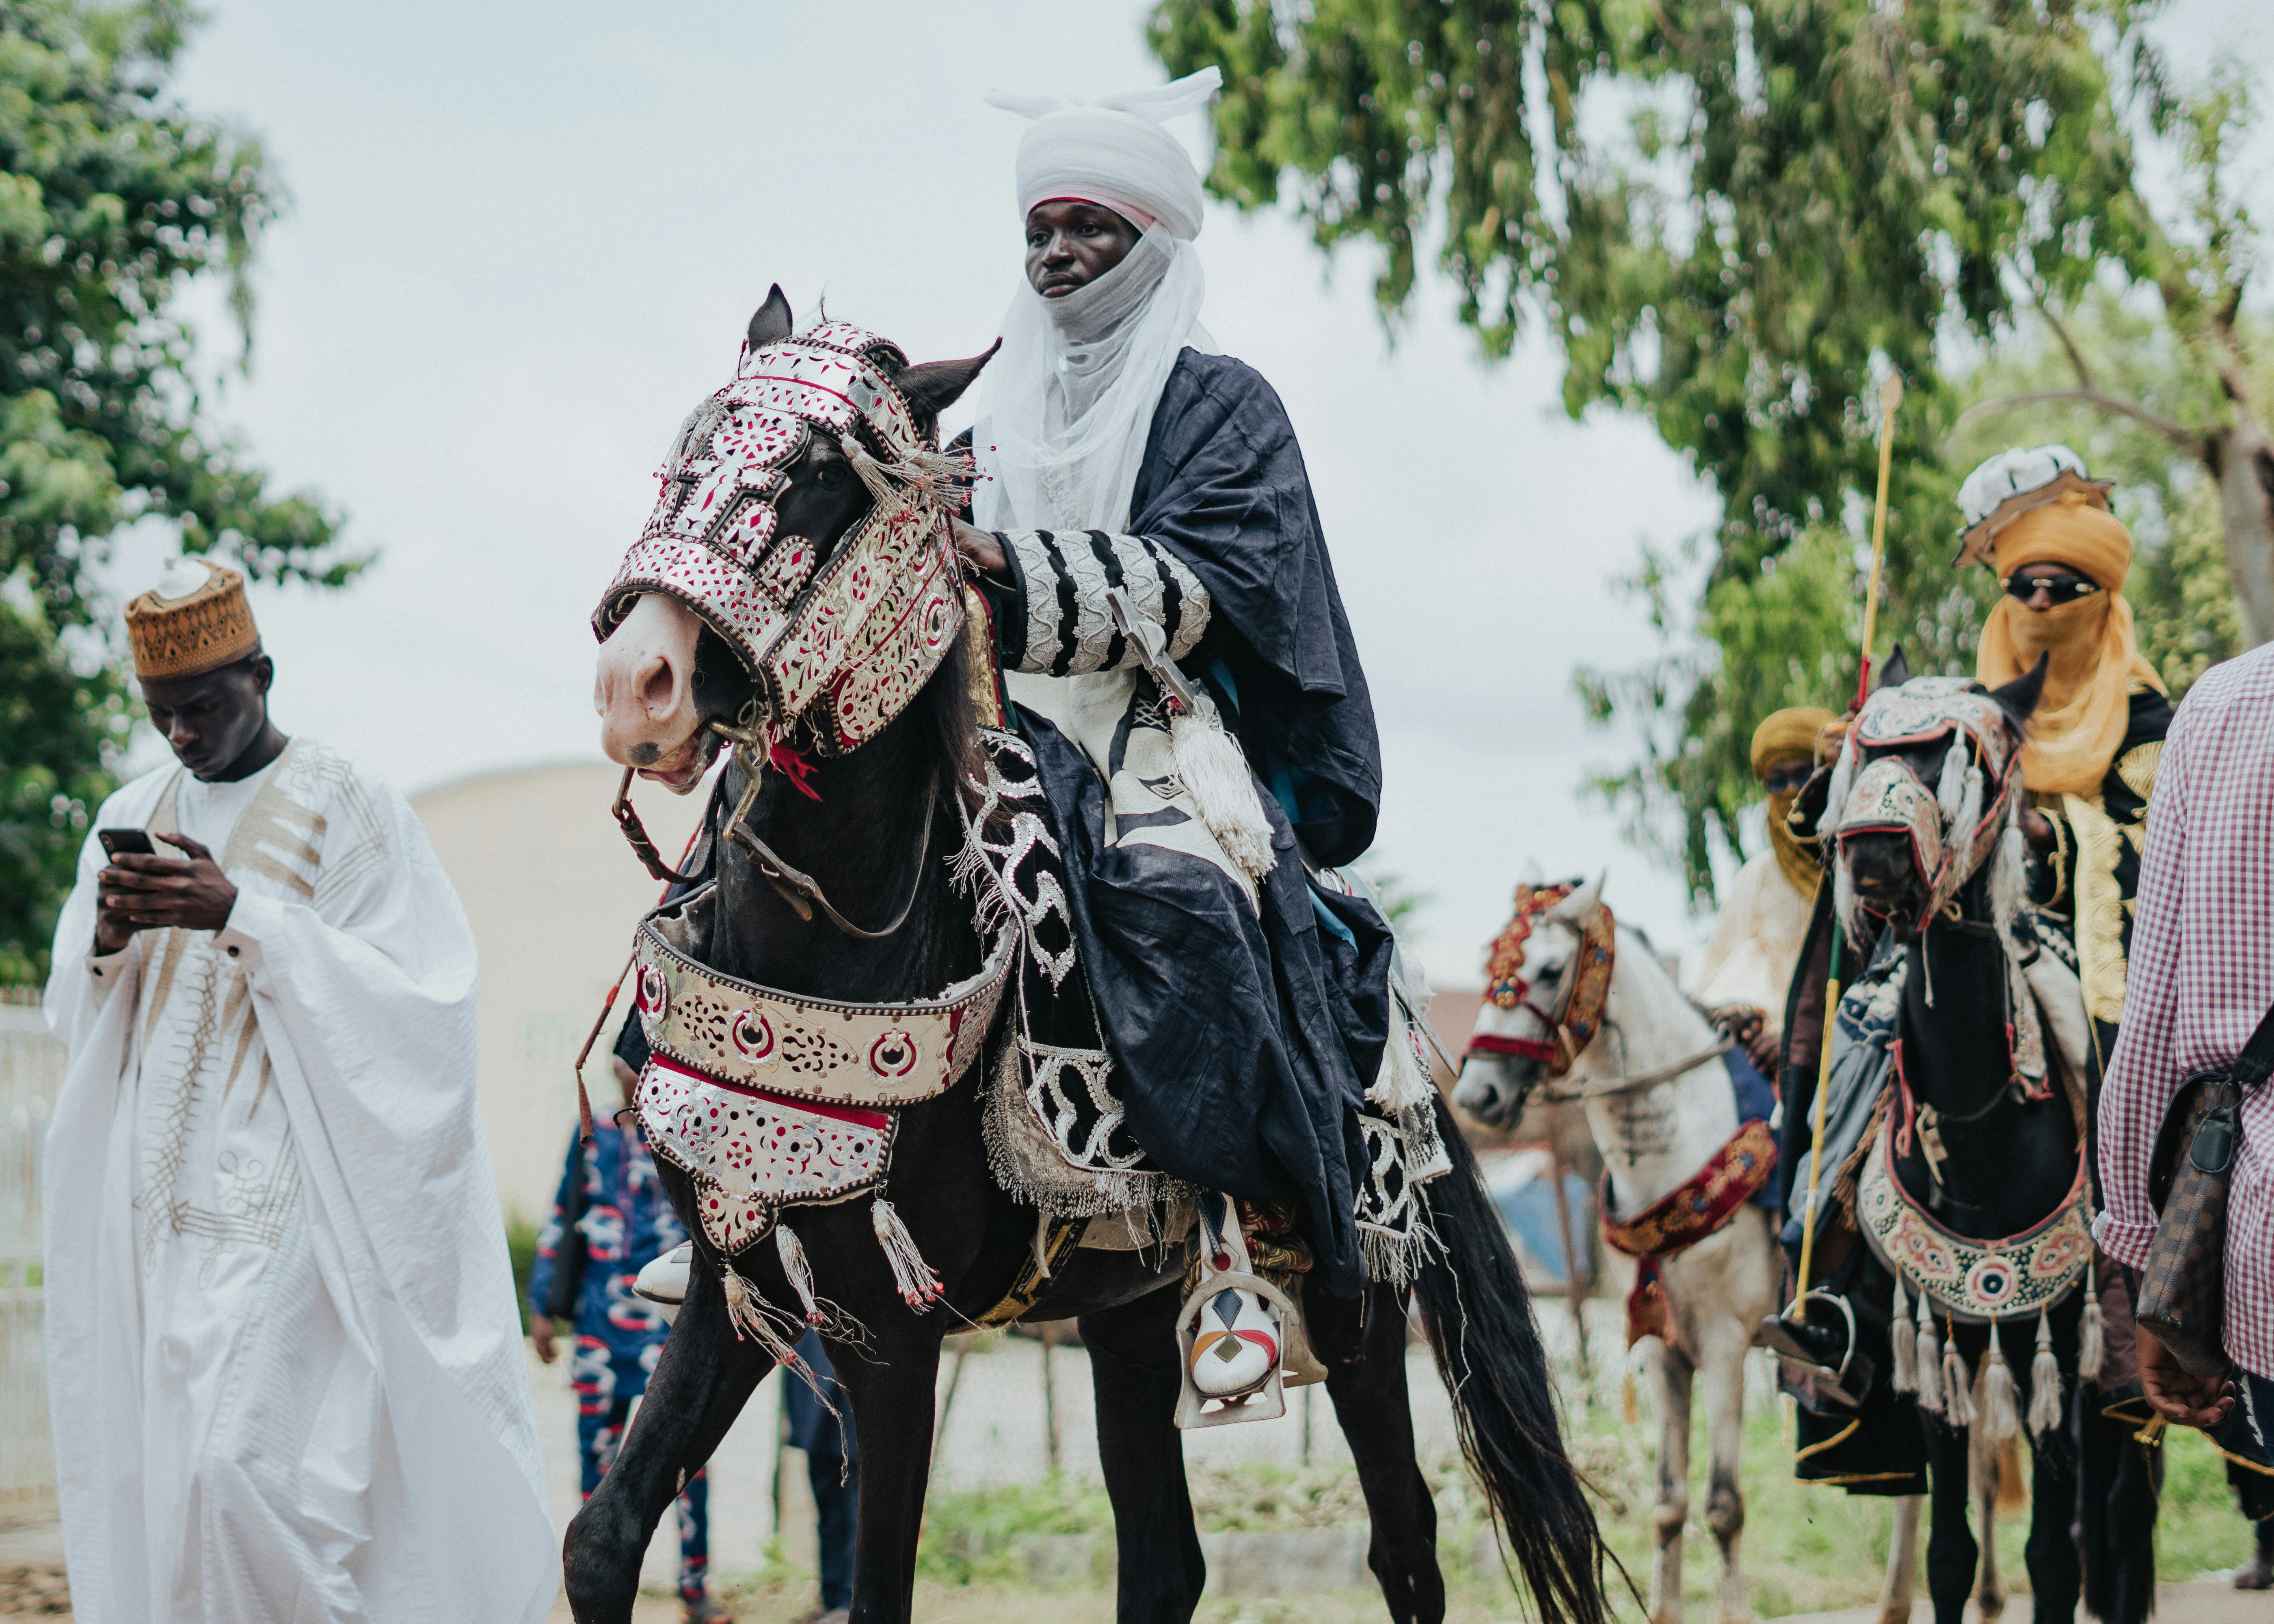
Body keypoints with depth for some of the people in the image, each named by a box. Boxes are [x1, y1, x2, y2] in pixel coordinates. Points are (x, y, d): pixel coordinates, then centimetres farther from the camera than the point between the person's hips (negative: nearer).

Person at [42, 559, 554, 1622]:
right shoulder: (131, 820, 13)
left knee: (244, 1461, -15)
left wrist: (243, 918, -21)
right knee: (167, 1466, 5)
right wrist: (104, 944, -8)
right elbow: (74, 1016, 15)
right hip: (165, 1196, 6)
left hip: (292, 1192, -6)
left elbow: (415, 994, -12)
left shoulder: (345, 809, -4)